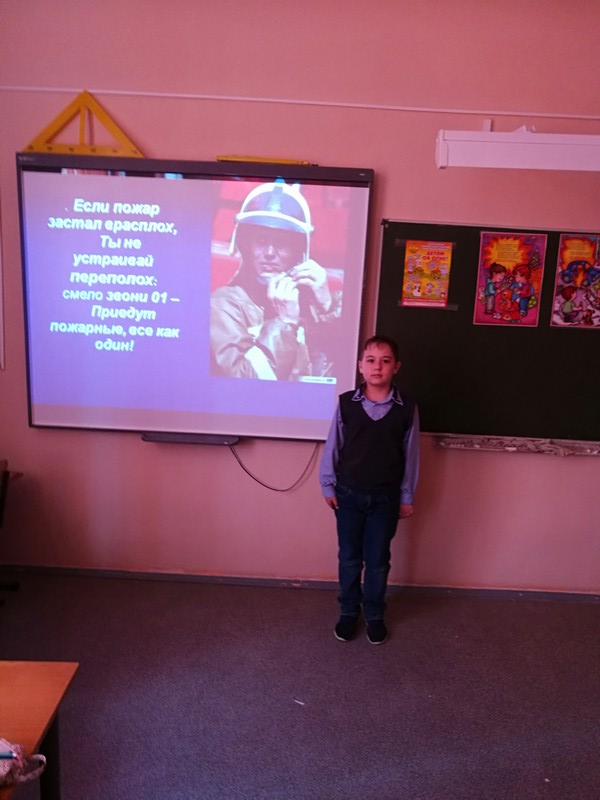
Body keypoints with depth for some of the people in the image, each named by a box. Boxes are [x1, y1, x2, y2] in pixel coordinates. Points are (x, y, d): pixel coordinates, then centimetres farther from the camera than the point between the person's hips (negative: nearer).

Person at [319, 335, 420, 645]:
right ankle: (348, 612, 34)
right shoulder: (346, 403, -8)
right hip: (348, 494, 0)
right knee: (349, 558, 14)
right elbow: (332, 446, 0)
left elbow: (410, 454, -1)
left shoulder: (407, 408, -8)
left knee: (378, 560, 13)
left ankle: (374, 615, 33)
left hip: (385, 497, 0)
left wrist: (406, 497, 2)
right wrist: (327, 486, 1)